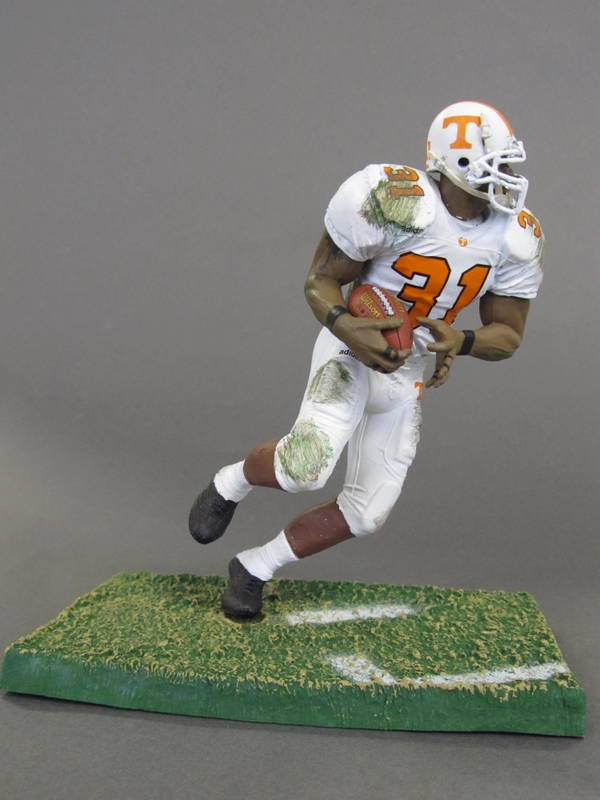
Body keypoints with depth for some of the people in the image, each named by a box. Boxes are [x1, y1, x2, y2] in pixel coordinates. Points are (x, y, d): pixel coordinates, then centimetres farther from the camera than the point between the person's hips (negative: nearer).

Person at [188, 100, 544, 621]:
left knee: (367, 512, 3)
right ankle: (231, 483, 6)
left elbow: (508, 336, 2)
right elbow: (320, 280, -11)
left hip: (407, 376, 6)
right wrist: (344, 326, -32)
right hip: (353, 349, -5)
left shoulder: (516, 238, -3)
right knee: (308, 465, -30)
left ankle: (256, 567, 23)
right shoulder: (394, 200, -19)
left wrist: (460, 340, -20)